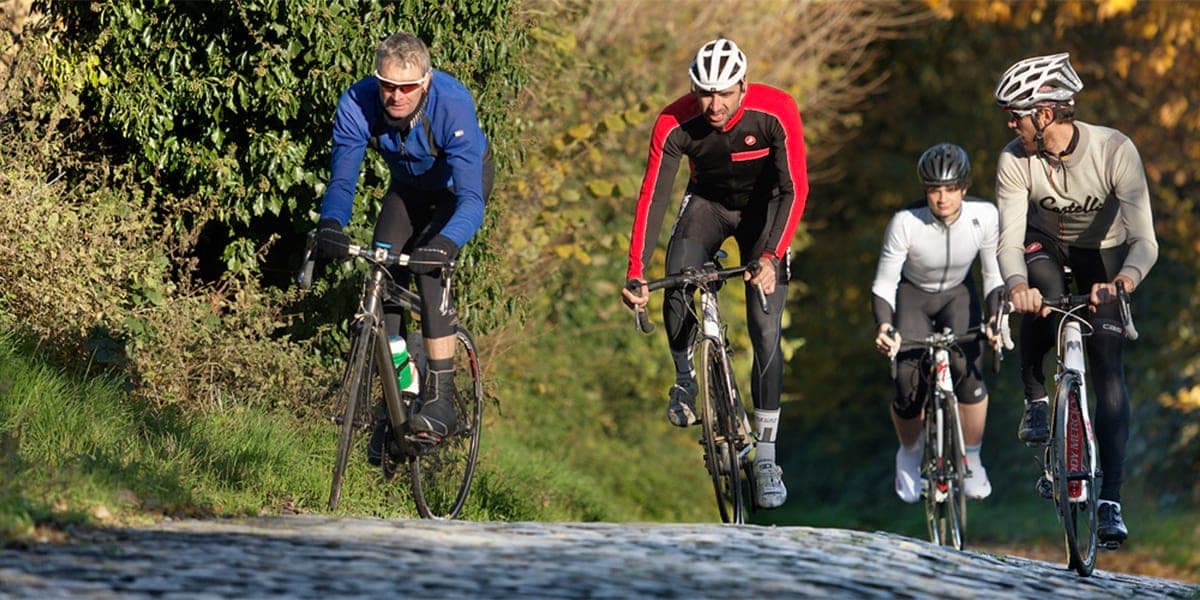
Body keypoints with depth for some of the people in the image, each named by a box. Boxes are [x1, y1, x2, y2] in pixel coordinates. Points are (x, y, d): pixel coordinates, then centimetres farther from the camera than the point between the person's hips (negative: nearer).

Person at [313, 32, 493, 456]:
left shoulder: (453, 104, -40)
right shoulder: (357, 105, -30)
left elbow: (470, 199, -44)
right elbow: (342, 179, -30)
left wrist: (445, 243, -63)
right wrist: (330, 225, -53)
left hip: (458, 182, -4)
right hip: (409, 187, 4)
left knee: (427, 266, -26)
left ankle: (441, 400, -24)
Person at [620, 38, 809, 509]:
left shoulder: (776, 112, -30)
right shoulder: (674, 124, -27)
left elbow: (794, 190, -31)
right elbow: (652, 196, -26)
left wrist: (770, 257, -44)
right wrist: (635, 273, -36)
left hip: (762, 207, -1)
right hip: (708, 202, 1)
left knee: (766, 331, -10)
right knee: (677, 282, -28)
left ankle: (765, 457, -3)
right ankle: (685, 380, 0)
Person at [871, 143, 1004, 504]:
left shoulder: (984, 216, -25)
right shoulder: (906, 223, -30)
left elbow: (994, 276, -13)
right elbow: (883, 284, -23)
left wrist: (995, 318, -30)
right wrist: (884, 327, -40)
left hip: (958, 295, 1)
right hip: (912, 296, -1)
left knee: (967, 368, -24)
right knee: (908, 383, -17)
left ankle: (972, 461, -2)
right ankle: (909, 455, 16)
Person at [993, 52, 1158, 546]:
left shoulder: (1115, 151, -32)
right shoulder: (1015, 160, -26)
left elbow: (1144, 240, -37)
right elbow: (1009, 238, -31)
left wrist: (1123, 281, -58)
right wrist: (1016, 285, -53)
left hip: (1104, 254, -1)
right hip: (1046, 247, 2)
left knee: (1107, 367, -14)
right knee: (1040, 297, -34)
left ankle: (1111, 500, -14)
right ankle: (1035, 399, -8)